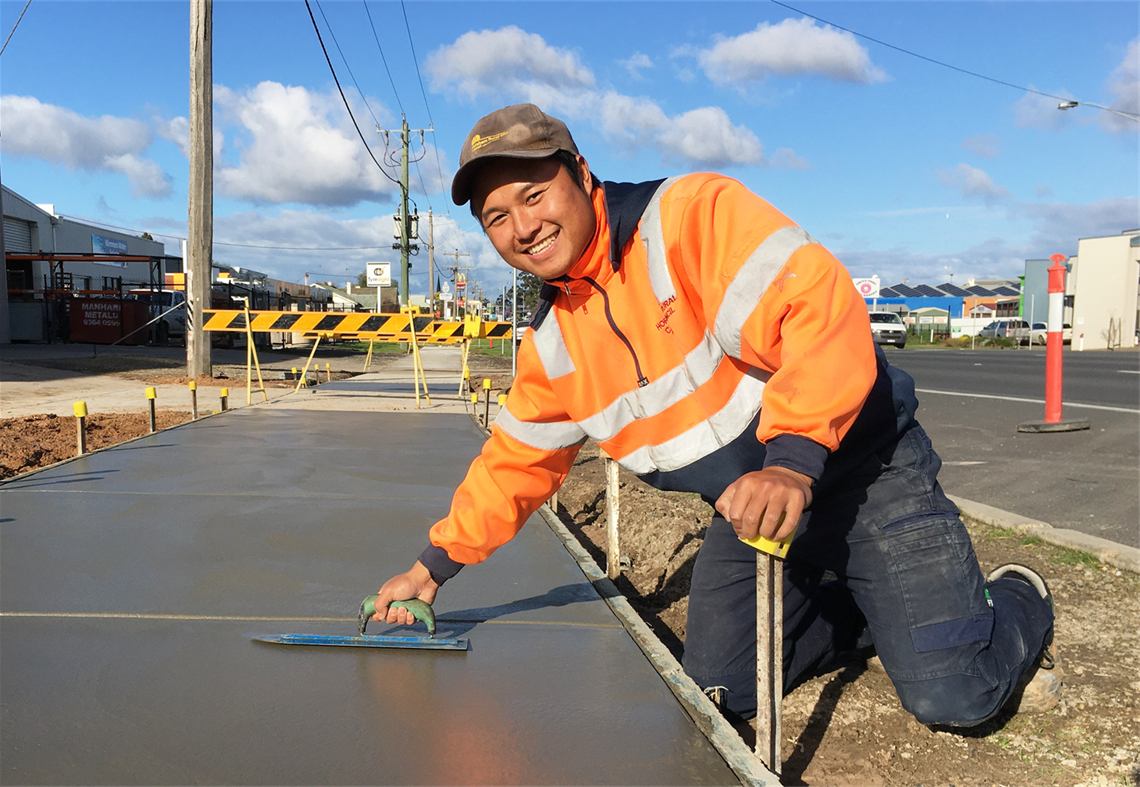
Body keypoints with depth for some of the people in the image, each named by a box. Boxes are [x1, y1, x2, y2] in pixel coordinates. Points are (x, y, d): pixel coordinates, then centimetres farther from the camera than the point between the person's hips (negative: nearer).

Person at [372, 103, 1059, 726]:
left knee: (954, 692, -13)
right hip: (752, 505, 7)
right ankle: (864, 610, 26)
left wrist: (793, 460, -38)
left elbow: (824, 310, -30)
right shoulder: (551, 341, 3)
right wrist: (435, 566, 13)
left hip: (862, 471, -6)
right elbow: (514, 464, 14)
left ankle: (1017, 602, 23)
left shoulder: (694, 213, -20)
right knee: (723, 690, 3)